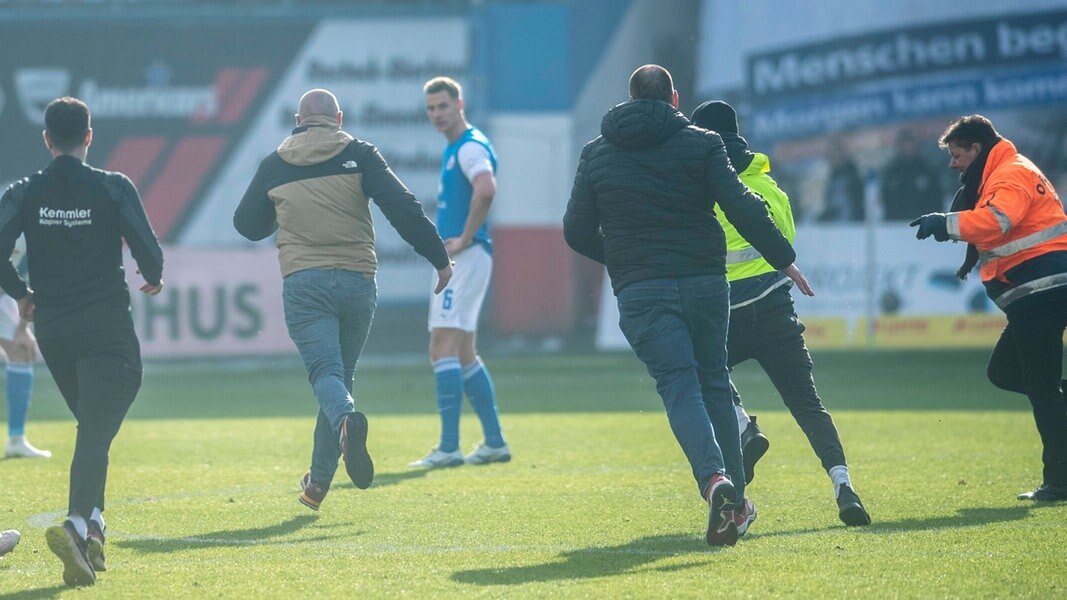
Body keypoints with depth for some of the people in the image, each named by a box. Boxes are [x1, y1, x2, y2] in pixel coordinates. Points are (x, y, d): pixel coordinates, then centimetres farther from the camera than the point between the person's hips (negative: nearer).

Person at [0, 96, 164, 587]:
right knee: (97, 430, -11)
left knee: (92, 426, 22)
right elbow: (148, 250, -7)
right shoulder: (112, 188, -6)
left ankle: (93, 525, 15)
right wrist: (154, 280, 16)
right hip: (107, 331, -4)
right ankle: (77, 523, -31)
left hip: (52, 330, 4)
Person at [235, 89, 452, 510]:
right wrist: (440, 258, -2)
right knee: (341, 375, 14)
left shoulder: (275, 165, 10)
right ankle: (318, 482, 17)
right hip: (358, 281, 1)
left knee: (325, 373, -8)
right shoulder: (358, 155, 4)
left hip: (304, 283, -1)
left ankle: (347, 419, -44)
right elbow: (402, 207, -6)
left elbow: (247, 224, 21)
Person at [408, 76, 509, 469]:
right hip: (453, 260, 11)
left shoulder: (470, 147, -13)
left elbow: (486, 189, -32)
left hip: (466, 257, -11)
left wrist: (464, 239, -23)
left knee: (444, 349, -15)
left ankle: (449, 447, -18)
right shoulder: (454, 149, 19)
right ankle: (494, 443, 18)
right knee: (464, 354, 13)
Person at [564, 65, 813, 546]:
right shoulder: (701, 144, 3)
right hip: (704, 282, 1)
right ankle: (736, 502, 16)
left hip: (640, 290, -1)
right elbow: (741, 207, -6)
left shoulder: (596, 155, 8)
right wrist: (785, 259, 2)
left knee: (680, 389, -7)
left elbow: (577, 231, 9)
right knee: (714, 384, 15)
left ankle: (714, 479, -32)